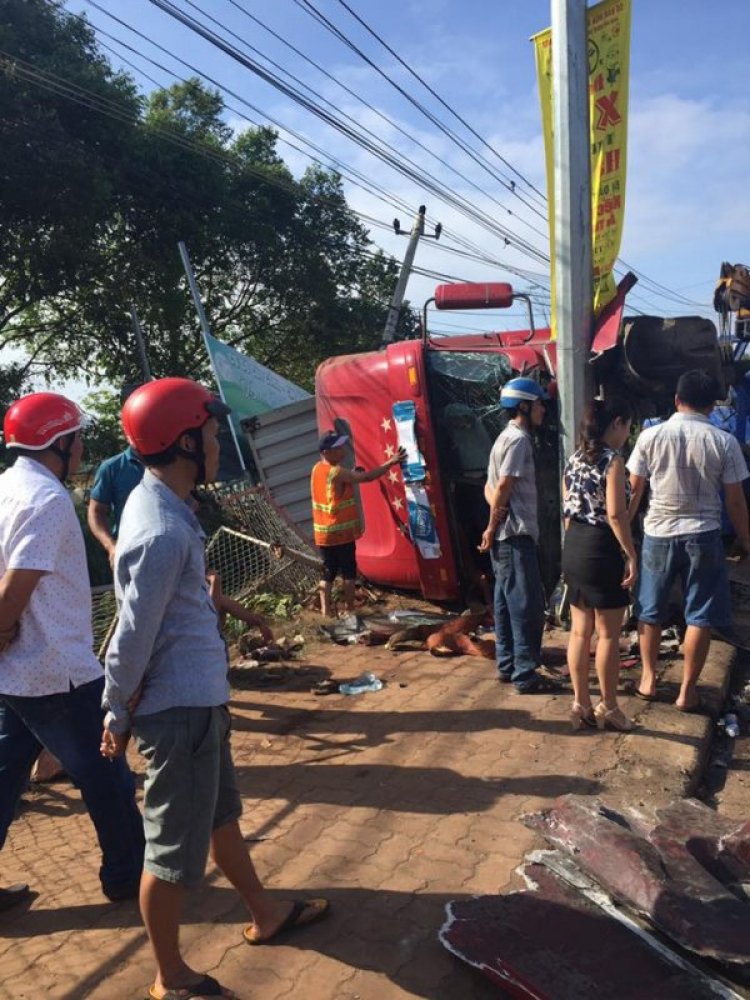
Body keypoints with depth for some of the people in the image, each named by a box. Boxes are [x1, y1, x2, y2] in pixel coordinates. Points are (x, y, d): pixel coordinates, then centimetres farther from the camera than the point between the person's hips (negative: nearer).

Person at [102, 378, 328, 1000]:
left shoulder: (162, 503, 4)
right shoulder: (162, 531, -27)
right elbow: (132, 638, -21)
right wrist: (117, 717, -8)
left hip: (201, 697, 10)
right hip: (178, 709, -10)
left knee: (222, 813, 26)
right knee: (175, 849, 9)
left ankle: (265, 914, 47)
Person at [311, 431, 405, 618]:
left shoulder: (317, 469, 7)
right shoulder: (338, 473, -18)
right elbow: (368, 477, -24)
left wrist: (351, 476, 8)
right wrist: (391, 462, -21)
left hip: (323, 533, 7)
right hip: (341, 532, -7)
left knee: (328, 572, 12)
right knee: (349, 571, 5)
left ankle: (326, 611, 11)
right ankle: (350, 609, 10)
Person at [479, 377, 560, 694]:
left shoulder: (508, 437, 18)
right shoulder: (518, 439, -13)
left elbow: (492, 487, 16)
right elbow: (503, 487, -19)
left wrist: (495, 526, 3)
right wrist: (493, 527, -11)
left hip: (509, 534, 10)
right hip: (515, 534, -10)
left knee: (508, 602, 14)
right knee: (528, 605, -6)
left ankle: (507, 665, 21)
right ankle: (526, 674, -1)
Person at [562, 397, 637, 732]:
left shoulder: (573, 460, 11)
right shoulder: (613, 460, -13)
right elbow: (616, 514, -20)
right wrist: (631, 555, -14)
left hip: (573, 547, 8)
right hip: (601, 550, -8)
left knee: (580, 630, 14)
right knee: (608, 634, 5)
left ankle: (581, 704, 22)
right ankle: (608, 707, 17)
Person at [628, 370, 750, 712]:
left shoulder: (651, 436, -5)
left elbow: (633, 491, 0)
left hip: (659, 534, 1)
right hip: (703, 536, -1)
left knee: (650, 611, 16)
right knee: (699, 617, 9)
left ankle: (648, 678, 26)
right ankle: (688, 690, 14)